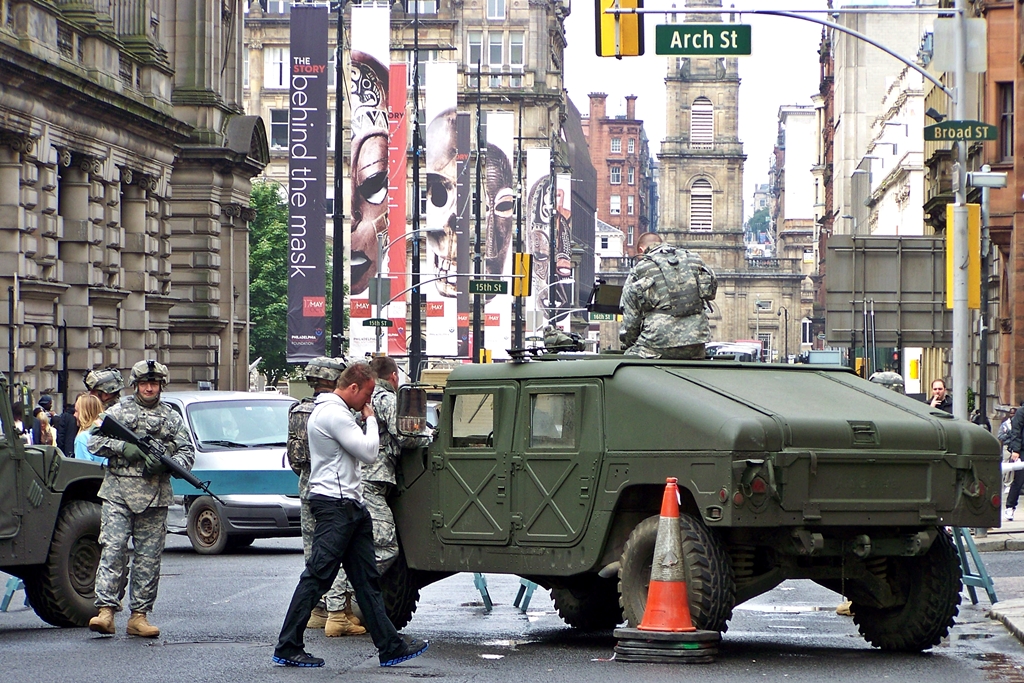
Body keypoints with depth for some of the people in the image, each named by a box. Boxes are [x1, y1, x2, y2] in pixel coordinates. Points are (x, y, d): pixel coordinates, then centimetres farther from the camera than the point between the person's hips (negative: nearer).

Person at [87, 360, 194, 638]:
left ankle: (139, 615, 7)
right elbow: (94, 441, 4)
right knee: (113, 550, -10)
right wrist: (122, 447, -12)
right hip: (118, 493, -2)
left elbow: (187, 453, 9)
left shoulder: (172, 417, 14)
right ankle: (106, 610, -13)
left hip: (155, 498, 2)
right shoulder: (118, 411, 9)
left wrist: (164, 463, -11)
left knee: (149, 557, 2)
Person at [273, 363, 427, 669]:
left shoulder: (337, 412, 20)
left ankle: (390, 646, 10)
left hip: (350, 505, 11)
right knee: (317, 576, -9)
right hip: (334, 505, -11)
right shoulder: (333, 413, -14)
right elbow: (369, 452, -16)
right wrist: (371, 419, -3)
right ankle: (288, 648, -6)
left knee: (367, 579, 9)